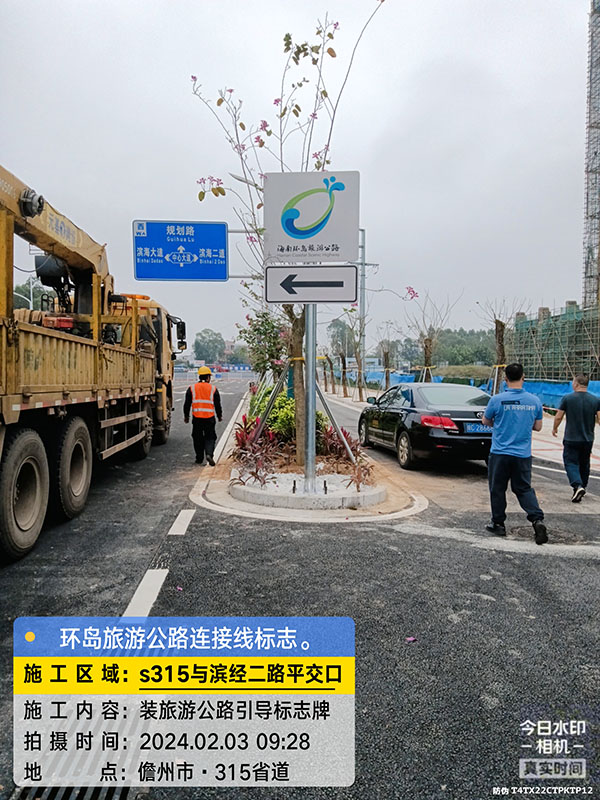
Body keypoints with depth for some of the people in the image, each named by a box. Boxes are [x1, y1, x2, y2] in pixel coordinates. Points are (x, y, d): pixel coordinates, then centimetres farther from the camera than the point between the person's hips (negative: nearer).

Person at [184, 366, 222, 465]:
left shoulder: (192, 388, 4)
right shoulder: (213, 389, 1)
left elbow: (187, 404, 7)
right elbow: (218, 405, 6)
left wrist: (186, 415, 19)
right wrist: (219, 416, 19)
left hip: (196, 418, 1)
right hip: (209, 418, -1)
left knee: (198, 438, 13)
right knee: (210, 437, 8)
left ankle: (199, 458, 18)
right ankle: (209, 454, -14)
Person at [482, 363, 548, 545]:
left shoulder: (497, 400, -12)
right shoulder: (534, 400, -1)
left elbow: (485, 421, 2)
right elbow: (538, 427, 8)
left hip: (500, 453, -3)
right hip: (523, 454, 3)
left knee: (497, 489, 10)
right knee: (524, 489, 13)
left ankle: (498, 524, 19)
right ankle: (537, 520, -3)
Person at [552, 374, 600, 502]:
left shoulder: (567, 398, -9)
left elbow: (558, 417, -5)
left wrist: (554, 428, 11)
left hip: (571, 439, -4)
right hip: (588, 439, 4)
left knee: (571, 463, 1)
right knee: (584, 464, 19)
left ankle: (578, 486, -20)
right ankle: (582, 487, 32)